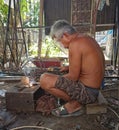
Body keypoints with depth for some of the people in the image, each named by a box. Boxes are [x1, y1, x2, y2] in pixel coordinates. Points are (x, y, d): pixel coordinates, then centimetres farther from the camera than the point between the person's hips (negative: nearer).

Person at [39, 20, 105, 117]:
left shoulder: (75, 44, -20)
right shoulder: (87, 38, 9)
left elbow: (73, 77, -18)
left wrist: (58, 79, 0)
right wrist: (70, 68, 13)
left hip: (87, 92, -10)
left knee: (44, 80, -19)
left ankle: (74, 104, -1)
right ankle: (76, 102, 12)